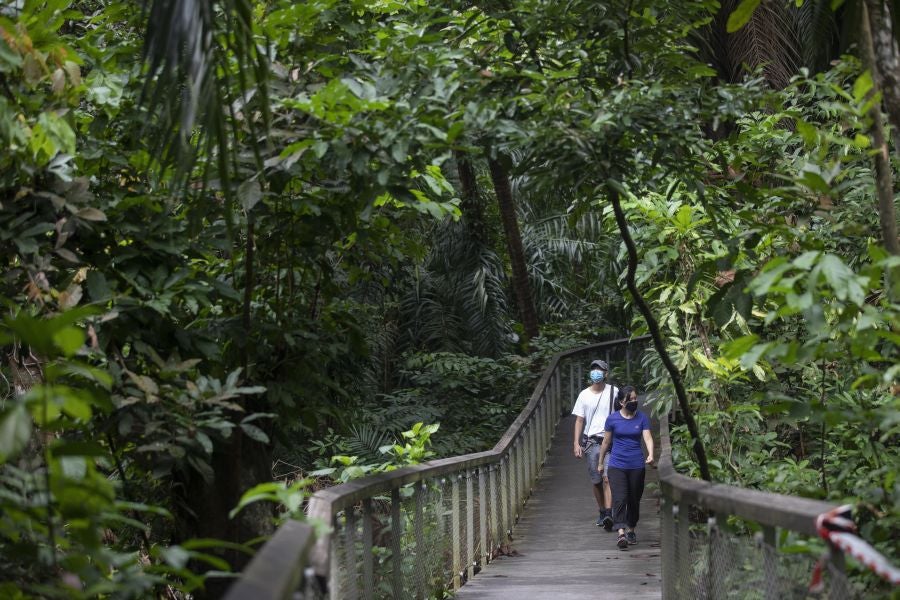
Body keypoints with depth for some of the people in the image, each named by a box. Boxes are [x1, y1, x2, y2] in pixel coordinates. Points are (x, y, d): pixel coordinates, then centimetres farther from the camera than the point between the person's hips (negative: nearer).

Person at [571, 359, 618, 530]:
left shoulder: (613, 392, 2)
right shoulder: (584, 395, 7)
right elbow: (579, 420, 8)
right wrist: (576, 443, 0)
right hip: (591, 442, 3)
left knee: (608, 478, -15)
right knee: (596, 481, 7)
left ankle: (609, 514, -22)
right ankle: (602, 512, 21)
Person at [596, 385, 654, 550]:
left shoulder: (642, 418, 2)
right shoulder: (612, 419, 0)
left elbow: (648, 438, -10)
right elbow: (606, 442, 9)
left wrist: (650, 455, -28)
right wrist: (600, 463, 16)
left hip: (637, 466, 2)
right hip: (617, 465, -2)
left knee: (634, 500, 11)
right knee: (620, 499, -14)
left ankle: (631, 530, 29)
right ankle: (621, 533, -22)